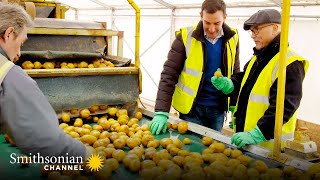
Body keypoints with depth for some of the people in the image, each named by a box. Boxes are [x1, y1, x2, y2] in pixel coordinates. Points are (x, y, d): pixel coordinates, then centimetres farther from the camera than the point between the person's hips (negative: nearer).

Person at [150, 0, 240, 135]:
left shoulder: (232, 39, -1)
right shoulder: (186, 37, -12)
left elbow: (236, 73, 11)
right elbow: (169, 75, -13)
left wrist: (230, 85, -13)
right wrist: (161, 112, -22)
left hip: (218, 109, 4)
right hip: (192, 108, -3)